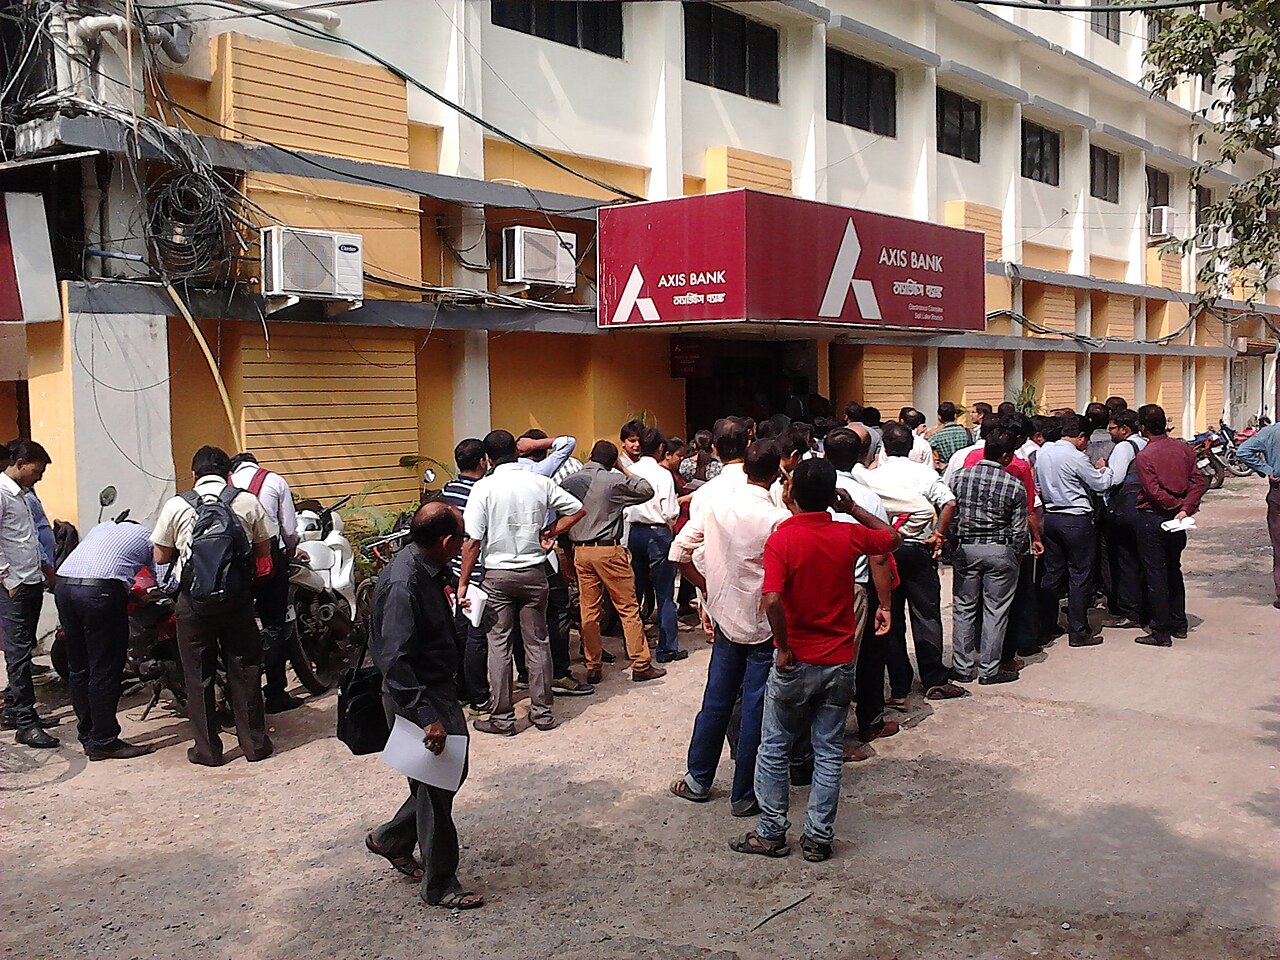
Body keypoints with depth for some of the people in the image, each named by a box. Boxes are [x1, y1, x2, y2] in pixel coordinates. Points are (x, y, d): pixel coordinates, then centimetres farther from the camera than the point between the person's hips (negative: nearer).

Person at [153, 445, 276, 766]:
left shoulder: (176, 506, -1)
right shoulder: (248, 502, 1)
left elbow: (161, 556, 4)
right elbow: (264, 550, 7)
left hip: (193, 600, -1)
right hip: (238, 598, 1)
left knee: (199, 674, 10)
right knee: (244, 670, 11)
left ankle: (207, 749, 15)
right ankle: (254, 743, 17)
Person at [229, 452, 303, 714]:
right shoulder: (275, 481, 6)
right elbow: (290, 529, 3)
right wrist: (290, 552, 21)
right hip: (270, 555, -2)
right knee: (273, 626, 3)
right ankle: (275, 694, 4)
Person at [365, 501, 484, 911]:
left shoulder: (425, 569, 3)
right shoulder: (403, 583, -27)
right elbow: (395, 661, -30)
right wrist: (427, 719, -31)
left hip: (439, 689, 10)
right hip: (416, 697, -10)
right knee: (435, 787, 2)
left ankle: (390, 839, 37)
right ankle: (438, 885, 17)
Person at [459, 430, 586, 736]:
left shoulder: (484, 488, -10)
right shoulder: (539, 482, -1)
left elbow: (472, 541, -12)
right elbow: (576, 510, 4)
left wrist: (463, 583, -6)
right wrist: (548, 533, 8)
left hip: (498, 575, -3)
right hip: (535, 572, 3)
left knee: (499, 644, 4)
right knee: (537, 642, 11)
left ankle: (502, 717, 8)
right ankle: (543, 711, 17)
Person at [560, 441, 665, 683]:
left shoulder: (568, 482, 5)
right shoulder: (614, 480, -8)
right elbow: (647, 491, 2)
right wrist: (624, 470, 10)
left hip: (580, 551, 5)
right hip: (609, 550, -4)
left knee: (589, 611, 9)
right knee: (628, 608, 4)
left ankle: (593, 668, 14)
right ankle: (641, 665, 7)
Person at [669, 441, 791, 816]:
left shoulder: (716, 506, -4)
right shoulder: (779, 519, -19)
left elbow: (679, 551, 2)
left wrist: (706, 586, 12)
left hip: (725, 617, 5)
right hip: (764, 626, -5)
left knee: (716, 701, 17)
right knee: (756, 710, 5)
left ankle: (698, 778, 30)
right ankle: (744, 795, 15)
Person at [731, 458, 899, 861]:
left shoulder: (781, 539, -15)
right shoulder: (849, 536, -5)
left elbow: (772, 600, -28)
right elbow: (892, 537, 16)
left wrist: (783, 647, -15)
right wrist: (851, 507, 16)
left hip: (796, 662, -3)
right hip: (840, 662, 3)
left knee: (775, 748, 12)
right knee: (829, 753, 12)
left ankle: (771, 833, 20)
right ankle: (818, 838, 17)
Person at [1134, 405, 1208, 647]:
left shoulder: (1144, 456, -15)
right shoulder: (1184, 449, 2)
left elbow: (1154, 492, -20)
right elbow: (1200, 481, -5)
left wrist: (1178, 506, -7)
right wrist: (1186, 508, -11)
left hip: (1151, 519, -6)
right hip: (1176, 520, 6)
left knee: (1155, 576, 0)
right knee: (1174, 571, 19)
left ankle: (1161, 633, 4)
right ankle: (1179, 625, 26)